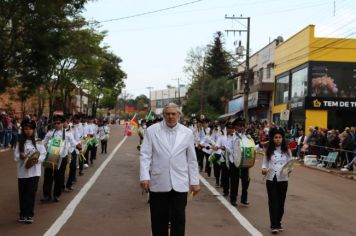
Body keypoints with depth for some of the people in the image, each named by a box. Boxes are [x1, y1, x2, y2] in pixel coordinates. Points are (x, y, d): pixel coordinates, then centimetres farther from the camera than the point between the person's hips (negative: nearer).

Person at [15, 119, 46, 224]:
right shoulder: (20, 143, 4)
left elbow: (43, 154, -1)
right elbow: (16, 157, 0)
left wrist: (37, 159, -19)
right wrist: (21, 157, -21)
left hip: (34, 171, -2)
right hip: (22, 171, 2)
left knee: (31, 193, -1)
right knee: (22, 193, 7)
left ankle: (29, 214, 8)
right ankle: (23, 214, 18)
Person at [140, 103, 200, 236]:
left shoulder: (187, 133, 5)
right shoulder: (152, 130, 0)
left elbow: (192, 160, 8)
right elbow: (145, 155, -2)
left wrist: (195, 181, 7)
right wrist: (144, 176, -12)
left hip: (180, 184, 1)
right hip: (158, 183, -1)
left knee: (178, 219, 3)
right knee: (158, 219, 8)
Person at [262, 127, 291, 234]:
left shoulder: (286, 150, 1)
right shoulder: (268, 150, 0)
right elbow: (265, 163, 2)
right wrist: (264, 169, -19)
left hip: (283, 179, 1)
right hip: (271, 179, -1)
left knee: (281, 202, 9)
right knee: (273, 201, -3)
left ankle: (278, 223, 25)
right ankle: (274, 225, -3)